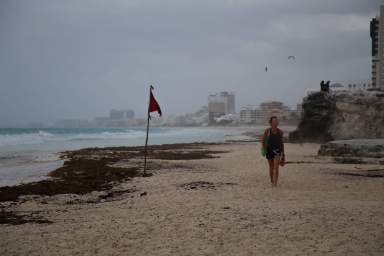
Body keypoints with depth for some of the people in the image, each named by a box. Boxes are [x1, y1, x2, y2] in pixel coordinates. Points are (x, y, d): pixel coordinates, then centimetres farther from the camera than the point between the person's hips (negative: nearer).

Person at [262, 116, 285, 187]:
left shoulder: (280, 131, 2)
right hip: (269, 150, 0)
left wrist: (283, 153, 13)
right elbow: (263, 140, 4)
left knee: (276, 167, -16)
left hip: (277, 150, 0)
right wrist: (264, 149, -7)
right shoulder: (267, 131, -4)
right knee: (271, 167, 12)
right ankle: (272, 181, 31)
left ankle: (275, 183, -22)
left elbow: (281, 142, 12)